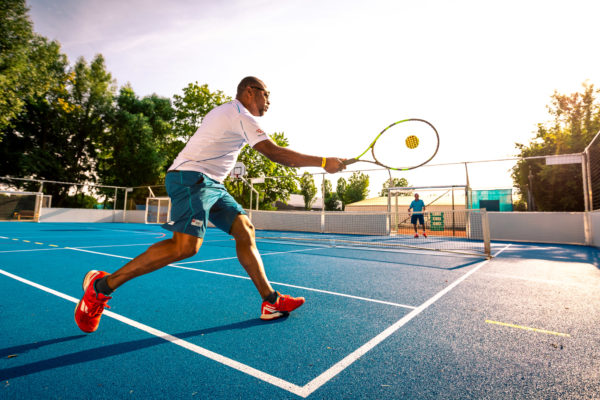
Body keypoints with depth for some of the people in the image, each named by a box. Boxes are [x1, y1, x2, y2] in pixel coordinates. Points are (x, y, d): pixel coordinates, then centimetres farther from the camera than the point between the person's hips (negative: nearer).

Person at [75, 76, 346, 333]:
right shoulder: (240, 115, -8)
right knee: (186, 245, -24)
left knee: (245, 231, 0)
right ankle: (102, 285, -6)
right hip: (191, 177, -11)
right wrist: (324, 162, -14)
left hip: (210, 183, 11)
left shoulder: (225, 112, 25)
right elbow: (275, 153, -17)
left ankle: (271, 301, 1)